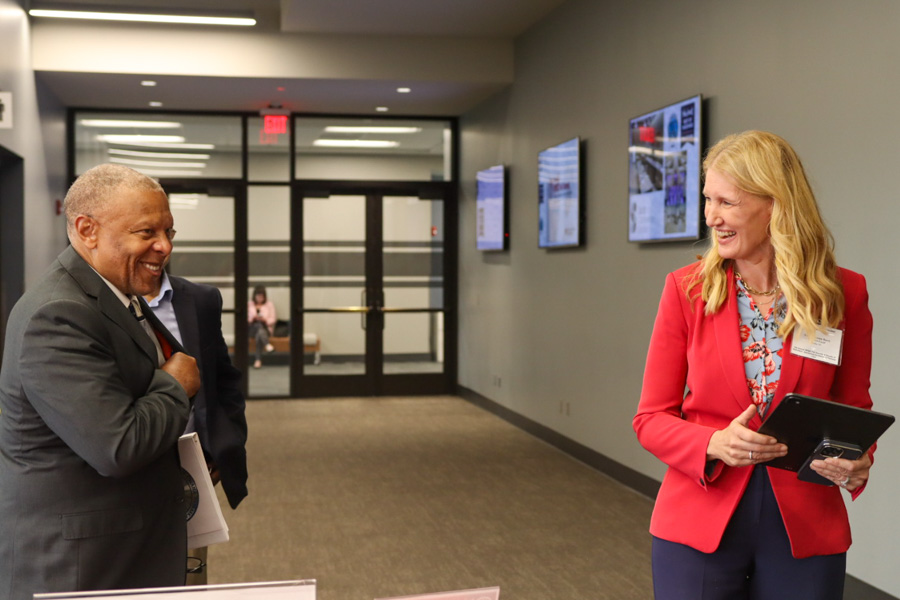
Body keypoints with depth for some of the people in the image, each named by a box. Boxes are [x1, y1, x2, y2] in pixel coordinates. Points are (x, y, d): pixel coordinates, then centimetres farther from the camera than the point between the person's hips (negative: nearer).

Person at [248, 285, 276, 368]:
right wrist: (253, 318, -12)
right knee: (258, 325, -37)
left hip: (266, 328, -1)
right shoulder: (249, 304, 14)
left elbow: (272, 319, 7)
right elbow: (247, 318, 10)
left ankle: (258, 360, -43)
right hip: (253, 328, 1)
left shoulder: (269, 304, 12)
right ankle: (267, 344, -53)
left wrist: (264, 319, -13)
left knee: (259, 335, -37)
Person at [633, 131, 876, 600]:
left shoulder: (843, 293, -4)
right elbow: (651, 418, -1)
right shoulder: (686, 290, -4)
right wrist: (714, 444, -19)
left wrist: (857, 462, -13)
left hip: (805, 529, 1)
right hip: (697, 526, 0)